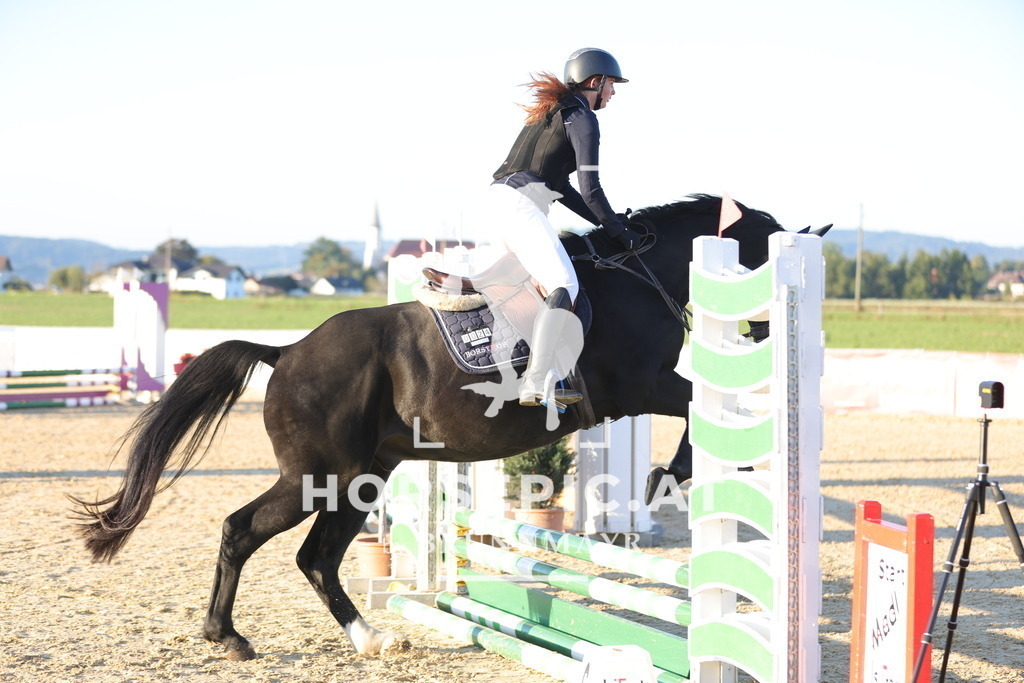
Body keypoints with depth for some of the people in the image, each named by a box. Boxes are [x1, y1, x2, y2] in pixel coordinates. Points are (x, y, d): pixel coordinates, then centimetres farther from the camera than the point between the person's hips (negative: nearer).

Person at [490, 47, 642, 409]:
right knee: (565, 287, -19)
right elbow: (590, 189, -8)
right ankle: (535, 384, -29)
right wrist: (618, 231, 3)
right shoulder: (582, 117, -2)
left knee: (551, 286, 16)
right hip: (523, 206, -10)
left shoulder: (552, 111, 27)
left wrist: (606, 224, 24)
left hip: (498, 205, 10)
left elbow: (561, 187, 28)